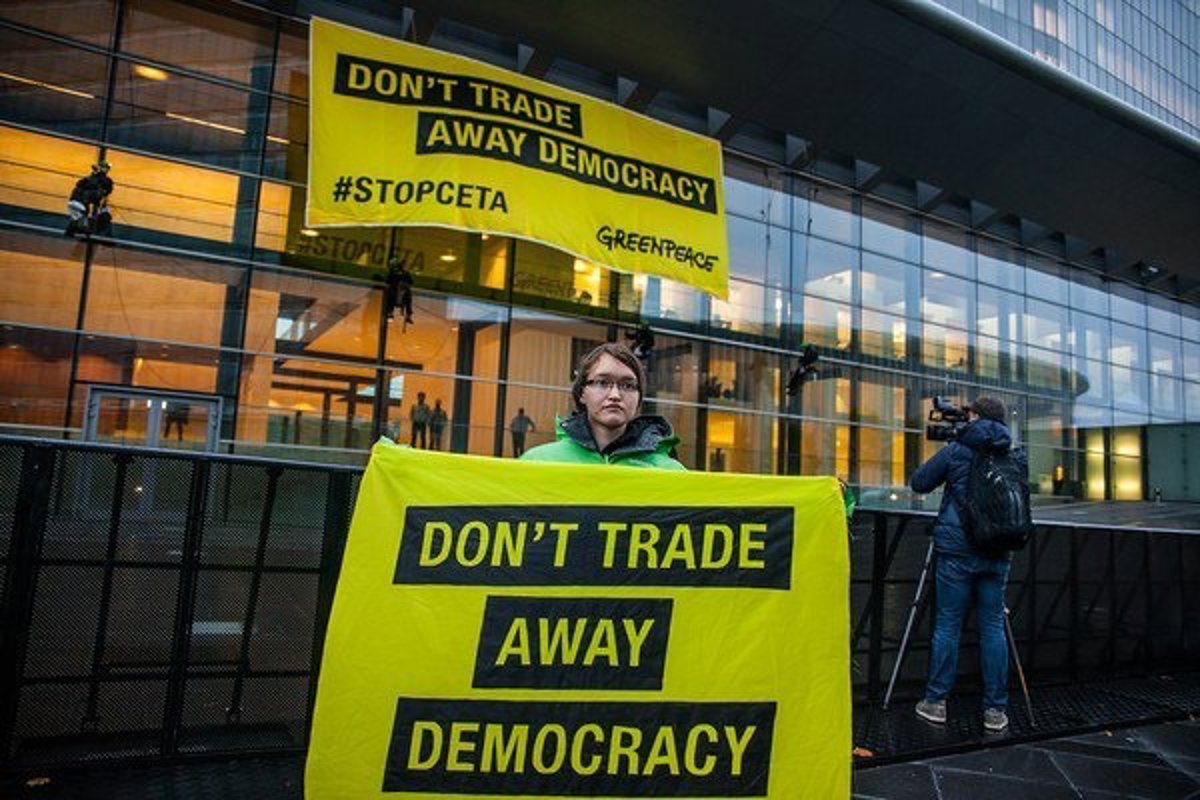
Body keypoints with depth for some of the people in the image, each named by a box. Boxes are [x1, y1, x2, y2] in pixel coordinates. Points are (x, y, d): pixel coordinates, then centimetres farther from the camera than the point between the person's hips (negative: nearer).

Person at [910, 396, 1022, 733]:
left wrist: (943, 462, 21)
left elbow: (919, 483, 6)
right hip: (997, 554, 3)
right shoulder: (1014, 457, 6)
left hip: (957, 550, -3)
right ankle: (996, 710, 11)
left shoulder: (956, 451, -3)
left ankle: (936, 702, 10)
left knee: (948, 625, 3)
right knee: (993, 627, 8)